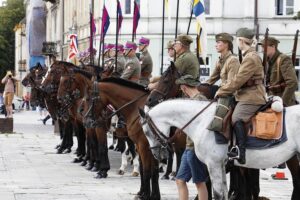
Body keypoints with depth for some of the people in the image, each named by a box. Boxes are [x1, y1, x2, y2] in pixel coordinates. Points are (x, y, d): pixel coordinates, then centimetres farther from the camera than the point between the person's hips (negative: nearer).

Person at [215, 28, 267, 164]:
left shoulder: (251, 58, -13)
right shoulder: (250, 56, 20)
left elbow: (238, 80, -17)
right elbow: (240, 79, 24)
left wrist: (221, 91, -9)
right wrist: (224, 90, 16)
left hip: (251, 97, -11)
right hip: (247, 95, 11)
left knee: (237, 118, -27)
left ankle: (240, 152, -35)